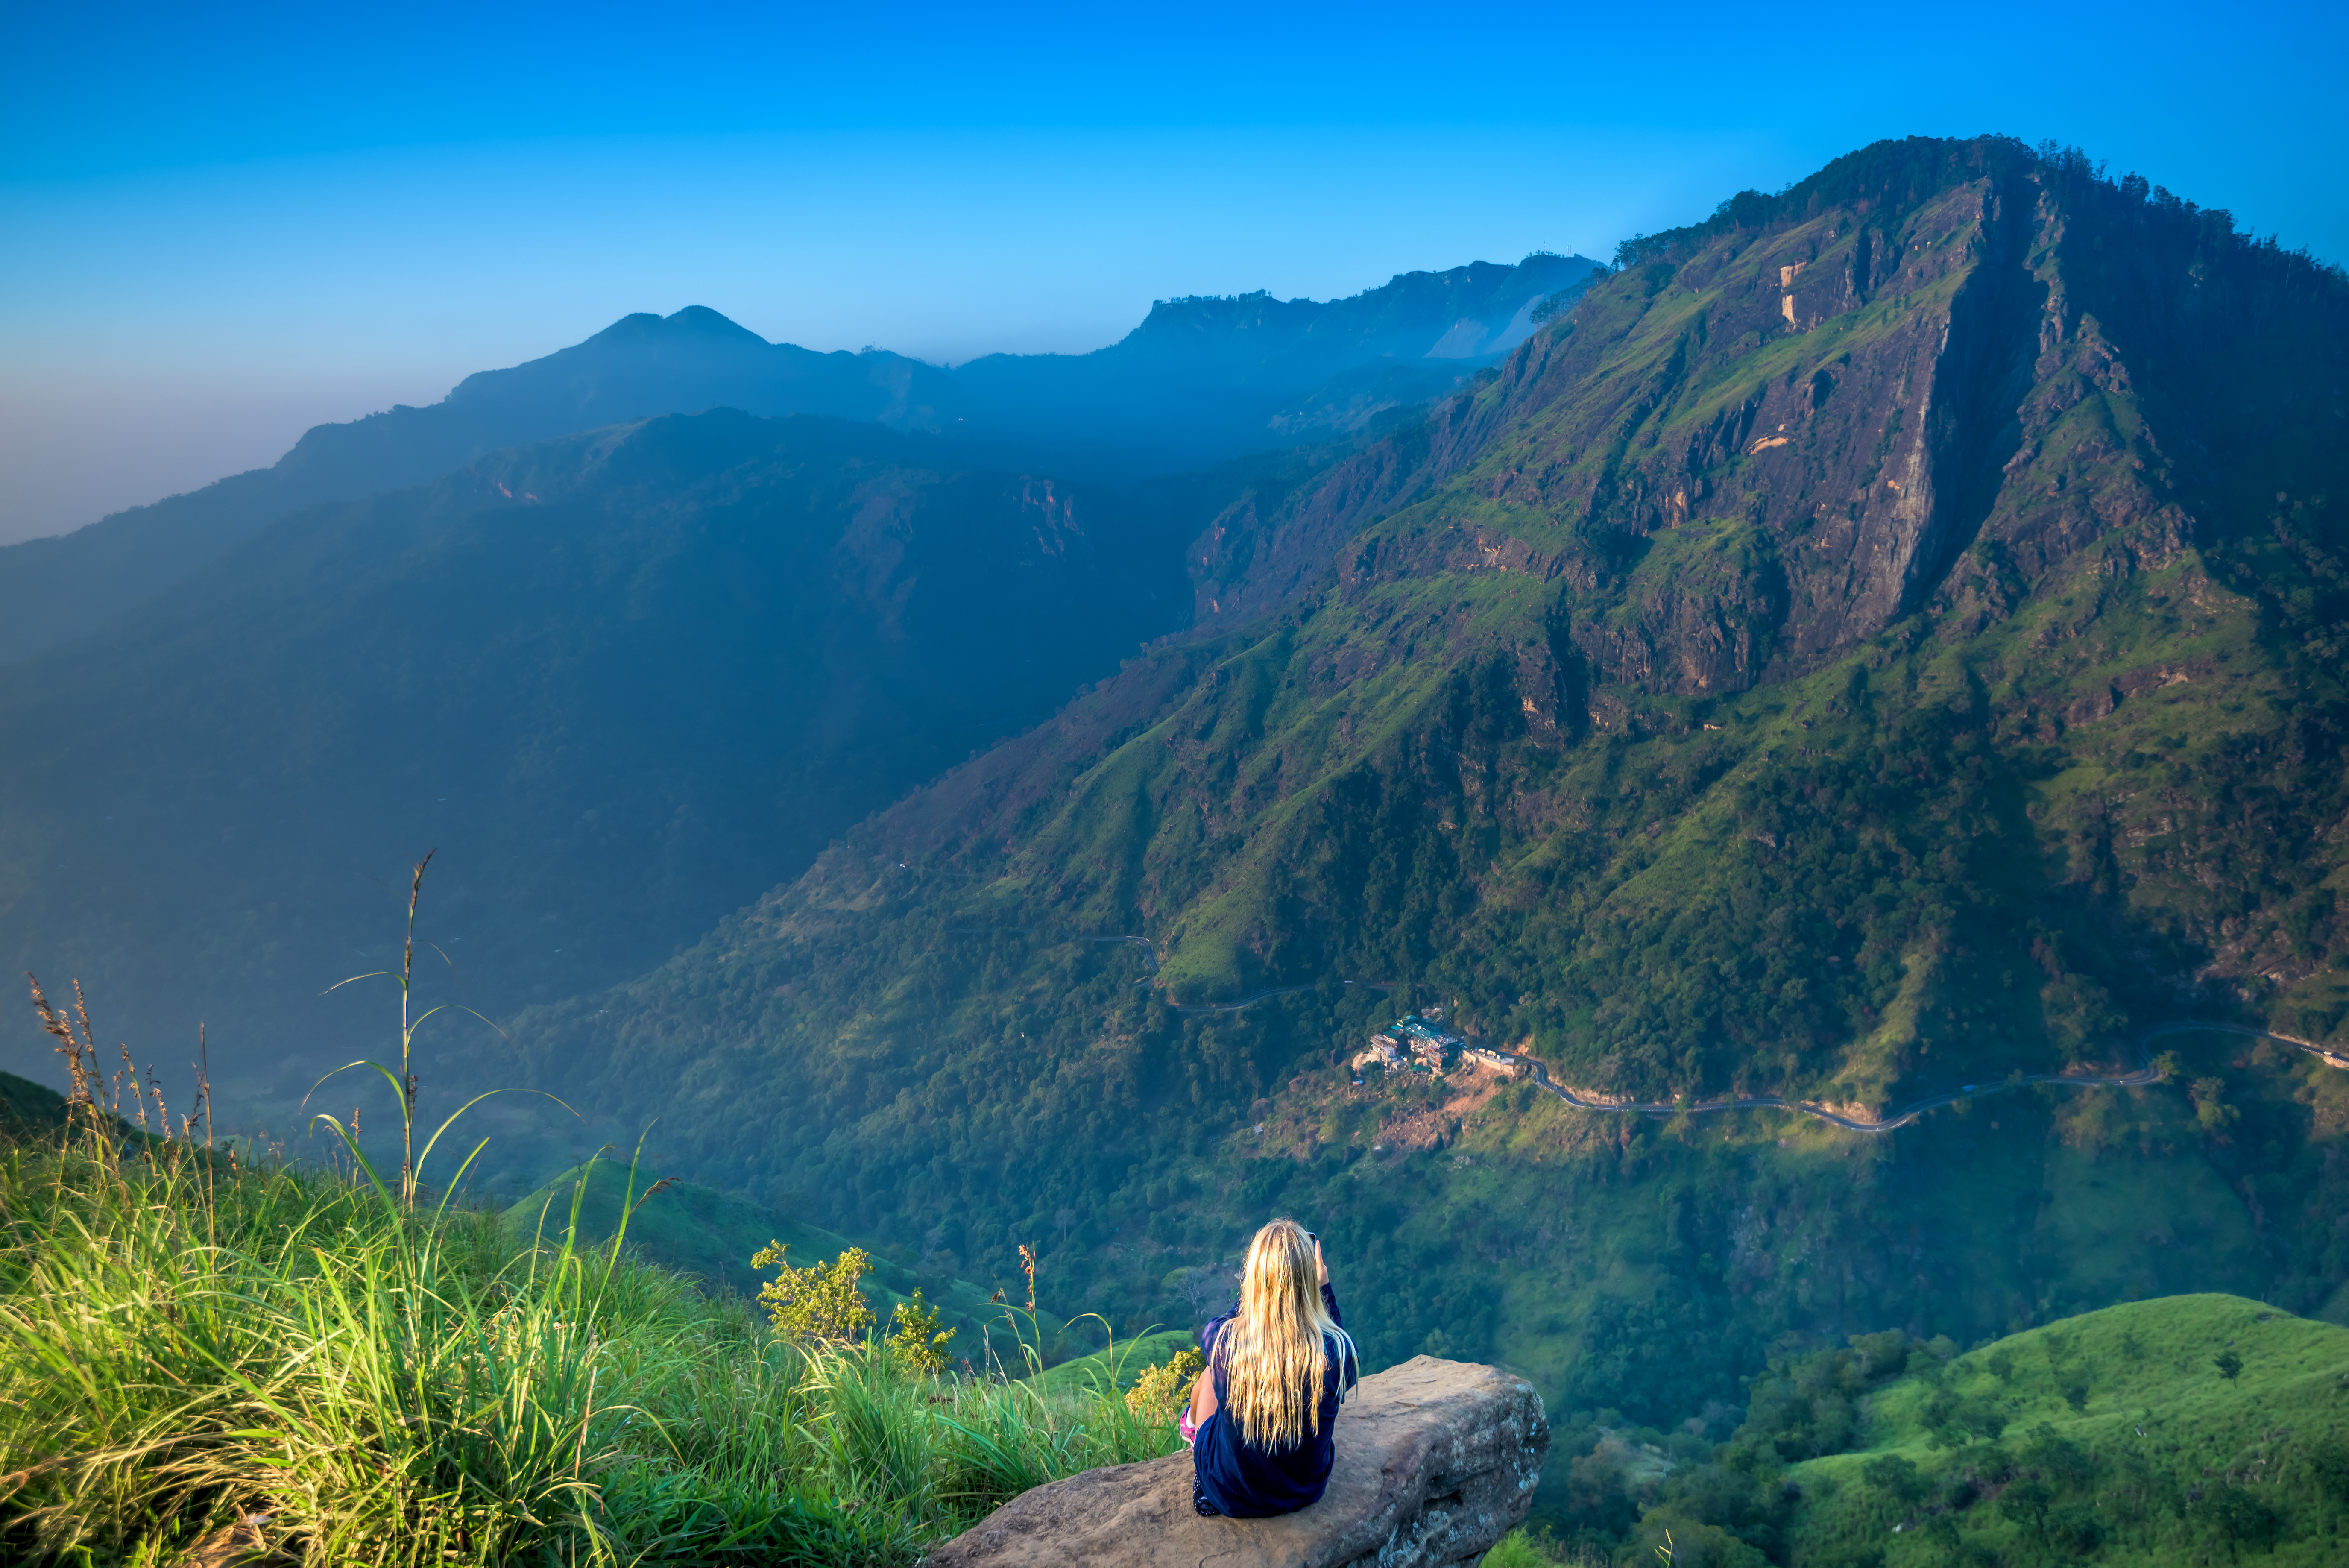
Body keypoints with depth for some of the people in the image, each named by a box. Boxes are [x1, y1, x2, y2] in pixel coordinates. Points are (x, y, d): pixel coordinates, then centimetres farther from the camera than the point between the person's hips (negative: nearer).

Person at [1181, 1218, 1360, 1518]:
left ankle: (1193, 1426, 56)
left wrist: (1256, 1280, 3)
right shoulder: (1335, 1351, -27)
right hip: (1306, 1491, 1)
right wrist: (1324, 1288, 2)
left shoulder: (1222, 1343, -28)